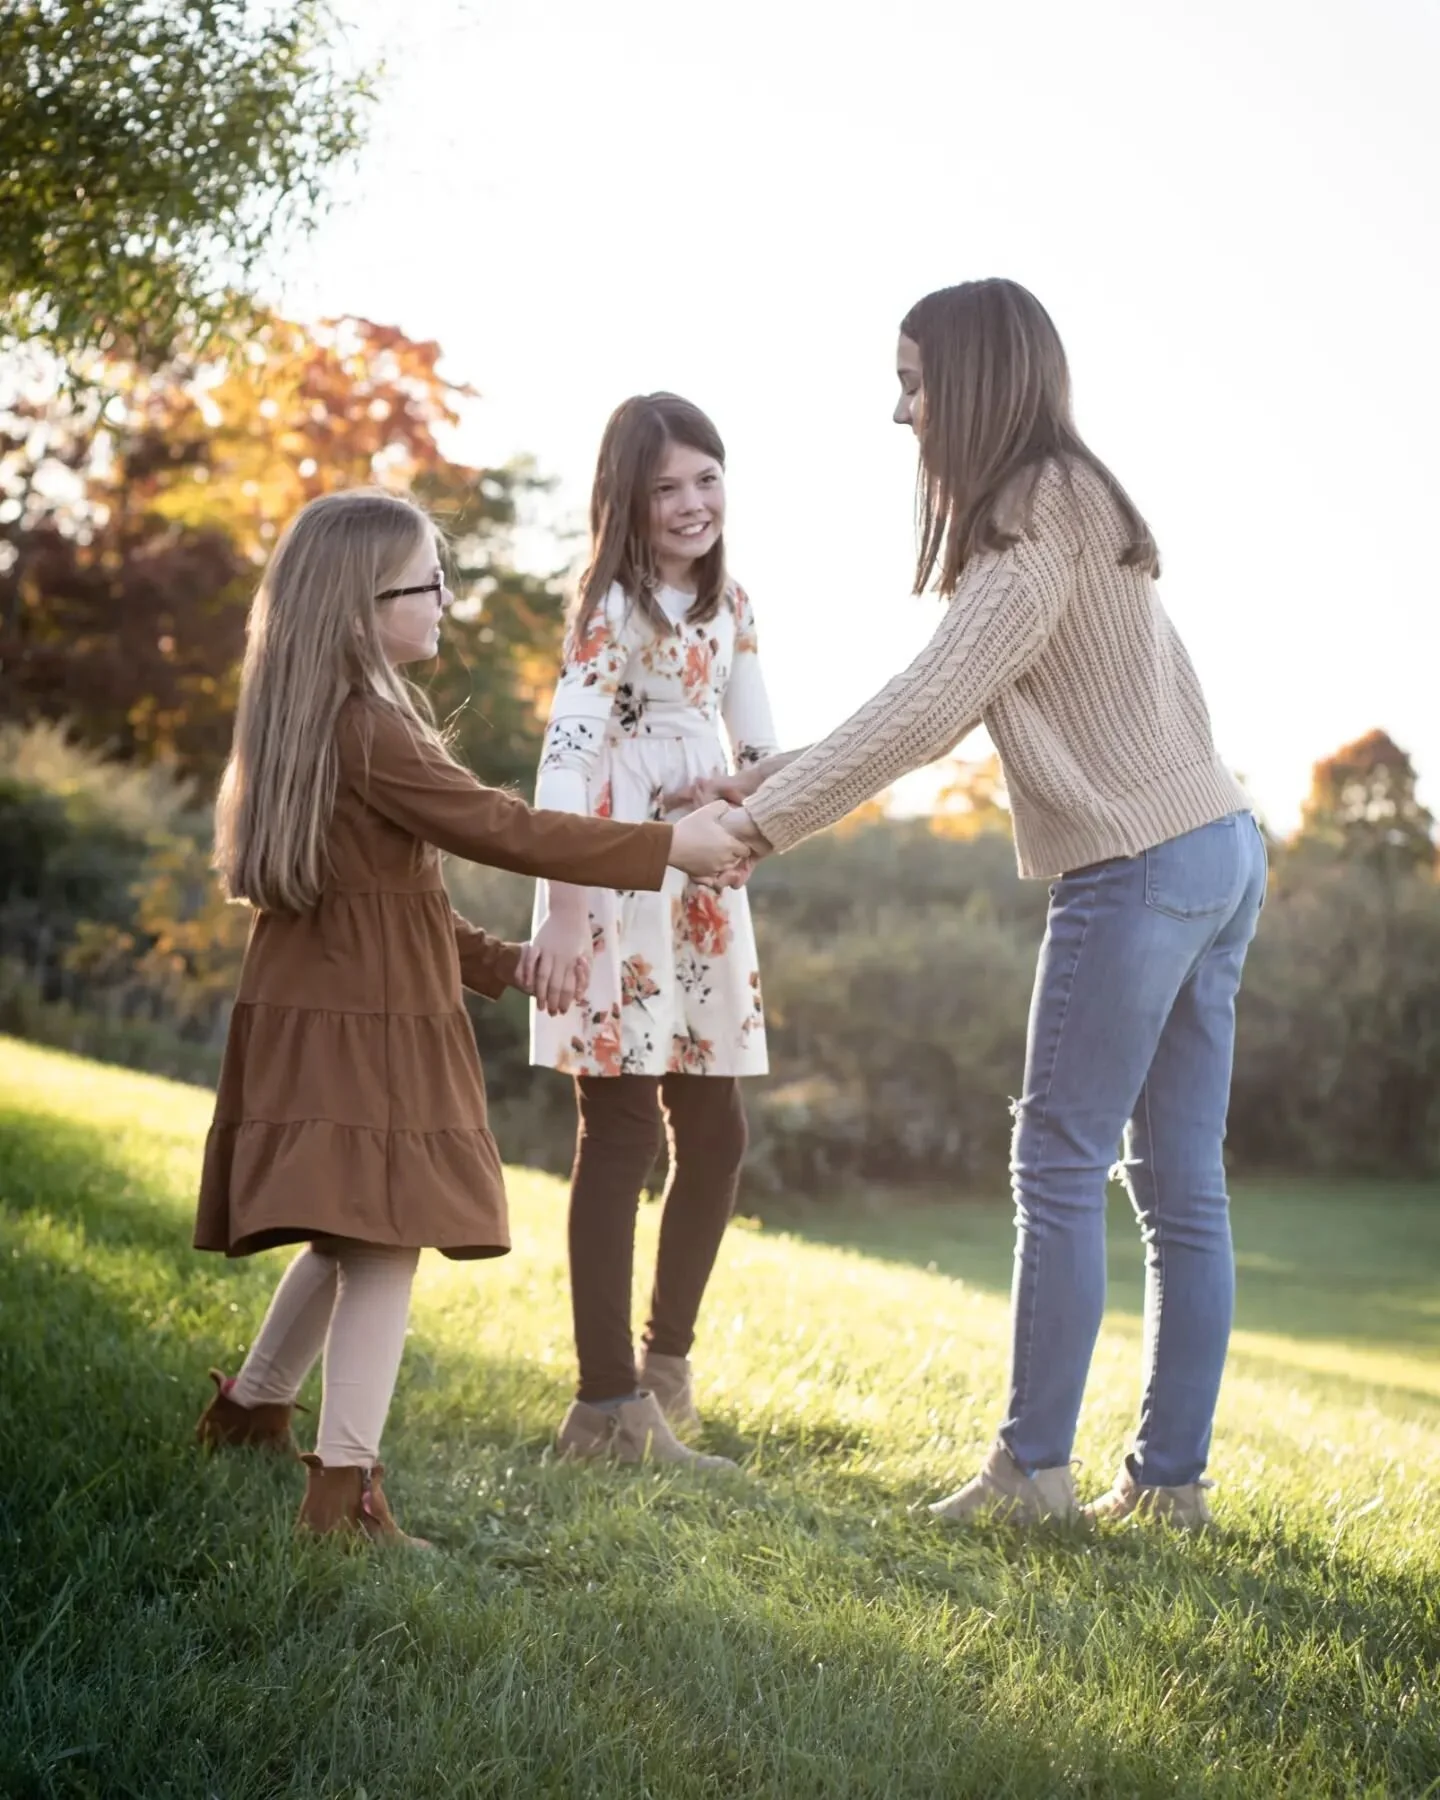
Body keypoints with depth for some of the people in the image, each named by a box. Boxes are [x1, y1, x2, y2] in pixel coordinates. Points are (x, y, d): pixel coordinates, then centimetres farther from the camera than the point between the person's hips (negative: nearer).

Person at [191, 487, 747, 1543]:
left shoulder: (325, 717, 14)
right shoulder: (366, 727, -18)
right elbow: (502, 829, -20)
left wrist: (495, 962, 17)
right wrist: (668, 847, -15)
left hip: (338, 1009, 10)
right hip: (359, 1024, -10)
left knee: (351, 1238, 19)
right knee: (384, 1241, -10)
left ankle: (253, 1409, 33)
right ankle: (343, 1489, -9)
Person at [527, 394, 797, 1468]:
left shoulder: (729, 606, 14)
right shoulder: (615, 607, -9)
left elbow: (761, 751, 17)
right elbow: (568, 756, -18)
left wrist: (757, 782, -8)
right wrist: (562, 909, -26)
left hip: (702, 898, 7)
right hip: (618, 896, -7)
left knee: (717, 1135, 9)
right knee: (623, 1135, -6)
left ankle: (666, 1365, 24)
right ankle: (608, 1405, -2)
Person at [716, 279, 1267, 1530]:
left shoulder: (1038, 525, -14)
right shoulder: (1072, 505, 16)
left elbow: (926, 707, -21)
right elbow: (951, 709, 19)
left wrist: (762, 822, -16)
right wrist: (782, 785, 13)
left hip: (1138, 869, -9)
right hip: (1219, 850, 9)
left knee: (1062, 1168, -3)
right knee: (1181, 1183, 8)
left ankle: (1034, 1465, 3)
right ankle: (1171, 1477, 13)